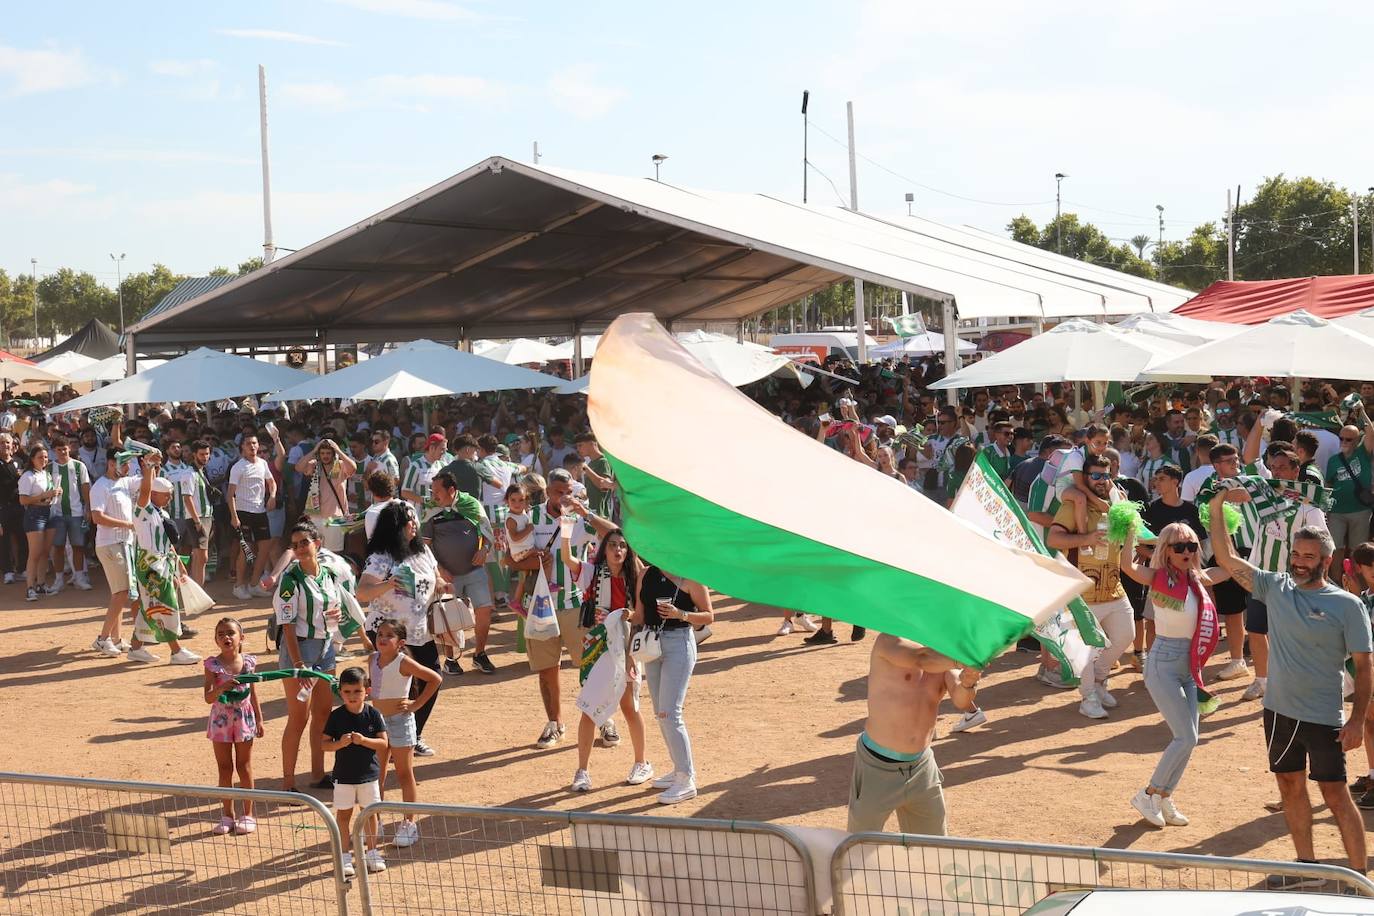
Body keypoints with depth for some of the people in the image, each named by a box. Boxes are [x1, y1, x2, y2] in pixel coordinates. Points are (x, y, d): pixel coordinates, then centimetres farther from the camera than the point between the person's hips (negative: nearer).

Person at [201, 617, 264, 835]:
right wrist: (221, 689, -33)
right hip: (221, 721, 0)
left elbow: (253, 694, 7)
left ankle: (248, 815, 16)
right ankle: (228, 816, 18)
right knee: (224, 769, 8)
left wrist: (259, 720, 6)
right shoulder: (213, 665, -8)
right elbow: (208, 697, -14)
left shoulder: (248, 662, -2)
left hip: (244, 719, 0)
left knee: (244, 768, 7)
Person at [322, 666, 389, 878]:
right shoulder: (336, 716, -7)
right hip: (343, 775, -1)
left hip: (369, 775, 1)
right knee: (343, 815, 6)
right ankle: (344, 857, 16)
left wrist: (364, 740, -23)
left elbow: (384, 743, -8)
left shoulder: (373, 714, -6)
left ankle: (372, 853, 26)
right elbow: (325, 744, -5)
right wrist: (340, 743, -24)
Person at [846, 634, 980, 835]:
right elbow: (922, 659, -31)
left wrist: (967, 684, -35)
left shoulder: (944, 660, 3)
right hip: (877, 766, -5)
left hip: (921, 766, 5)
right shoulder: (890, 640, -11)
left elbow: (962, 702, -14)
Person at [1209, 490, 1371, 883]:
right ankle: (1306, 864, 30)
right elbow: (1226, 559, 2)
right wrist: (1217, 509, -8)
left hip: (1325, 718, -5)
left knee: (1335, 794, -2)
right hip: (1279, 711, 5)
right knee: (1290, 786, 15)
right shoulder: (1275, 588, 1)